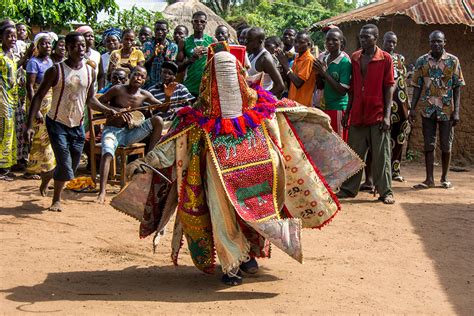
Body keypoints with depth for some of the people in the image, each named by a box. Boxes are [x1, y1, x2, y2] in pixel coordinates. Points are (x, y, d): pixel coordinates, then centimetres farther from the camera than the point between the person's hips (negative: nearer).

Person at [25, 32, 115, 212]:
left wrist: (106, 110, -5)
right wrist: (30, 125, -17)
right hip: (57, 123, -5)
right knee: (65, 164, -13)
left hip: (77, 125, 5)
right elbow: (39, 97, -10)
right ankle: (57, 200, 10)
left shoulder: (90, 71, 1)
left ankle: (47, 176, 41)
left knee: (73, 167, 10)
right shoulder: (56, 71, -12)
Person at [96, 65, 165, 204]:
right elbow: (98, 103, -5)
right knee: (107, 153, -35)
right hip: (112, 130, -4)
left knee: (158, 120, -14)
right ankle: (102, 192, -41)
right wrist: (117, 110, -18)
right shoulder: (118, 90, -6)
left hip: (129, 132, 4)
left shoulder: (144, 95, 5)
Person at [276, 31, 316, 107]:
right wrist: (283, 64, -1)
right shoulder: (297, 58, 10)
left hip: (302, 104, -8)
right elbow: (290, 78, 12)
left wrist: (286, 64, -19)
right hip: (293, 101, 8)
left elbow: (298, 83, -22)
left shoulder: (309, 59, -15)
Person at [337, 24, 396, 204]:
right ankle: (349, 188, 18)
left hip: (377, 115, -4)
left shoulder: (385, 59, -2)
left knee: (381, 155, 0)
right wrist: (347, 112, 10)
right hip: (357, 114, 4)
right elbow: (352, 88, 13)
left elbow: (389, 88, -4)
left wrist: (387, 115, -11)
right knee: (354, 153, 9)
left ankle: (385, 191, 6)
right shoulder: (354, 58, 10)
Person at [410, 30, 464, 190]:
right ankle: (429, 179, 9)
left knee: (446, 146, 6)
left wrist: (456, 111, -8)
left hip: (447, 109, -1)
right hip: (427, 109, 1)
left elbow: (457, 87, -1)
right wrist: (412, 108, -1)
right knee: (429, 145, 4)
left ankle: (444, 178, 19)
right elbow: (417, 86, 6)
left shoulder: (453, 61, -1)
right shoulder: (422, 61, 3)